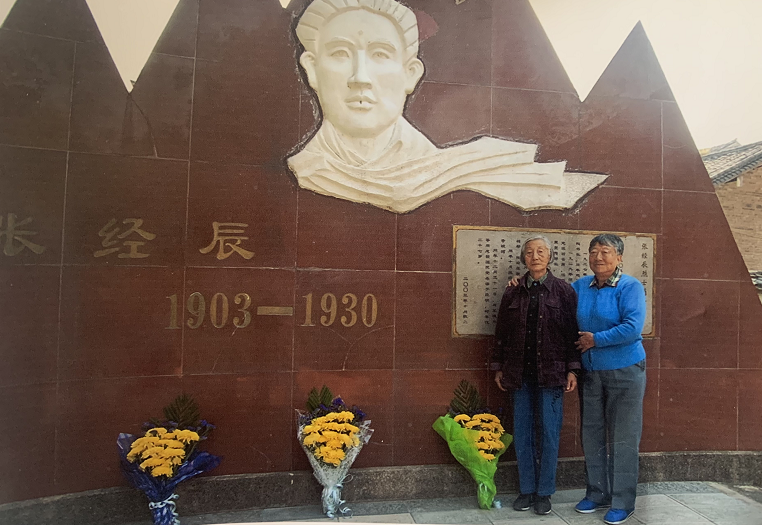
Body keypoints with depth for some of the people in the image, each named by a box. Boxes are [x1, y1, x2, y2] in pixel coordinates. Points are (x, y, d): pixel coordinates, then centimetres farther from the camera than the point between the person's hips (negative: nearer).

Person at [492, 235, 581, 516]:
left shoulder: (563, 291, 0)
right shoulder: (513, 293, 6)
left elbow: (572, 332, -2)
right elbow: (501, 332, 9)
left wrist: (572, 369, -6)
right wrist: (498, 368, 7)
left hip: (551, 373, -2)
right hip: (520, 374, 3)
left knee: (549, 433, 4)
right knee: (522, 432, 9)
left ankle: (544, 493, 20)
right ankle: (526, 490, 23)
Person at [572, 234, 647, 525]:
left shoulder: (630, 287, -11)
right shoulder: (579, 287, 5)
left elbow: (632, 328, -22)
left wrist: (596, 340, -15)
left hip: (625, 373, -5)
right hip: (590, 373, 5)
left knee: (622, 440, 5)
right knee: (592, 436, 13)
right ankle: (597, 493, 30)